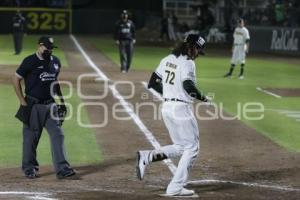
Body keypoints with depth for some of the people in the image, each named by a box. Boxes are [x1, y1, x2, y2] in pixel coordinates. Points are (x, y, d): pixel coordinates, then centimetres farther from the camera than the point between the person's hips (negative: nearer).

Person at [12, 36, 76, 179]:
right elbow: (16, 79, -5)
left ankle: (62, 168, -6)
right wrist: (23, 102, -9)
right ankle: (29, 168, 20)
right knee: (30, 138, 4)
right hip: (33, 106, -5)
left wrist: (61, 100, 17)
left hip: (50, 105, 5)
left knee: (57, 135, -4)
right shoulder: (30, 61, -9)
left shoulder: (55, 61, 9)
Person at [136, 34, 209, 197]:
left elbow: (152, 83, 14)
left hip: (166, 107, 8)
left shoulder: (167, 60, 12)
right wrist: (203, 97, -10)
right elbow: (188, 86, -26)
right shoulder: (187, 63, -12)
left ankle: (146, 157, 1)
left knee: (181, 147, 18)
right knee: (191, 147, 4)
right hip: (181, 108, -8)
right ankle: (175, 188, 1)